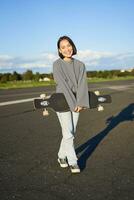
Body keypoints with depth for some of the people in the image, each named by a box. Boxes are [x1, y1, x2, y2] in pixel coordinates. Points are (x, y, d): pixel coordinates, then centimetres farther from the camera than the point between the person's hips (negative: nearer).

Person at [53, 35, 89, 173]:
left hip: (76, 103, 4)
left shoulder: (80, 65, 4)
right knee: (68, 133, -6)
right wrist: (73, 104, -19)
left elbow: (82, 85, -7)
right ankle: (73, 162, 6)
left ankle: (62, 156, 29)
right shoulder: (57, 64, -7)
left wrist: (80, 103, -19)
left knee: (70, 132, 9)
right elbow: (63, 85, -14)